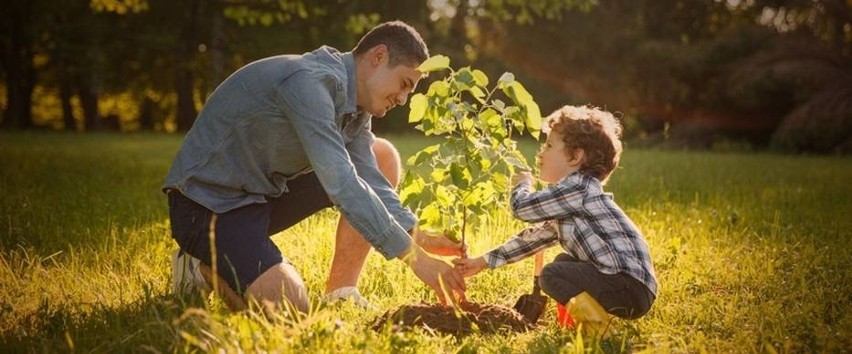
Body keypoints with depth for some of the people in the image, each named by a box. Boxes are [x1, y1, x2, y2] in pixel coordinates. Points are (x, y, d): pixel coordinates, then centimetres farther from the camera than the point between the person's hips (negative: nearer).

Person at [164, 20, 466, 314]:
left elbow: (370, 180, -1)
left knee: (382, 158, 3)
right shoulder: (309, 81, -26)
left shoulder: (354, 105, 4)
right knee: (288, 308, -28)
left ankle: (340, 293, 3)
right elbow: (341, 184, -33)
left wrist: (419, 238, -17)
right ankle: (205, 266, 2)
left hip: (264, 192, 9)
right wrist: (414, 257, -32)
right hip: (208, 201, -9)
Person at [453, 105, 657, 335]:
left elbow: (522, 207, -12)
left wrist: (522, 184, 11)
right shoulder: (566, 202, 20)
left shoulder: (579, 187, -12)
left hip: (632, 286, -10)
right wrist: (483, 262, 27)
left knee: (552, 275, -17)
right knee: (563, 262, 26)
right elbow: (535, 237, 26)